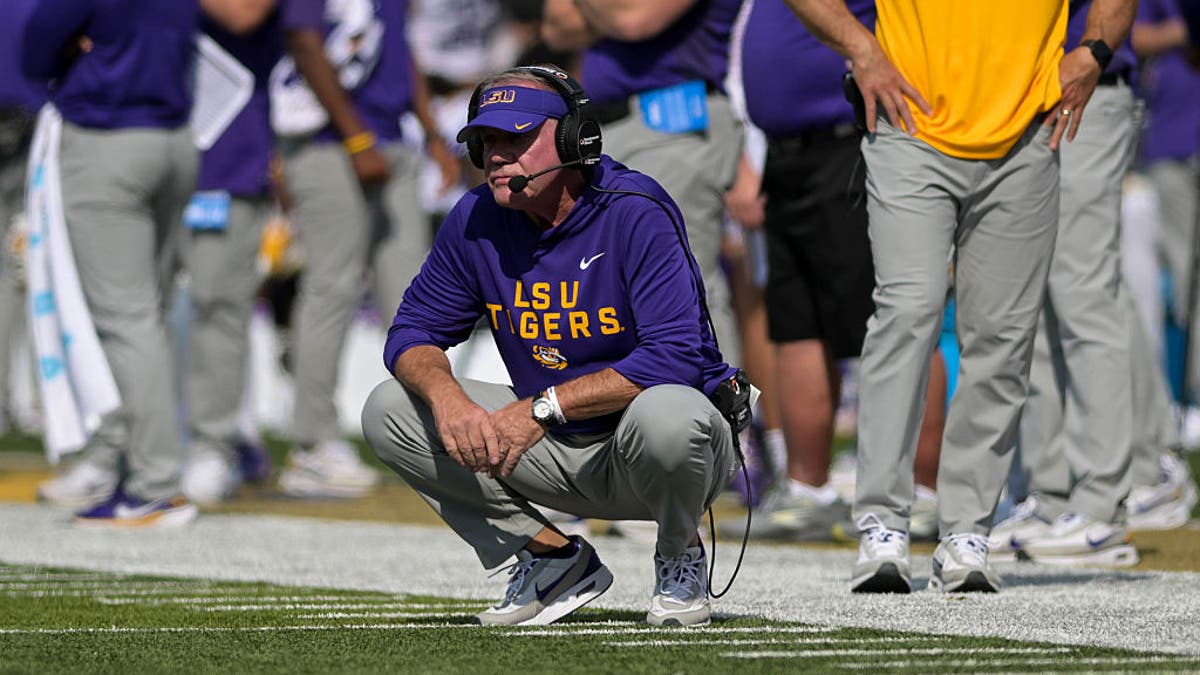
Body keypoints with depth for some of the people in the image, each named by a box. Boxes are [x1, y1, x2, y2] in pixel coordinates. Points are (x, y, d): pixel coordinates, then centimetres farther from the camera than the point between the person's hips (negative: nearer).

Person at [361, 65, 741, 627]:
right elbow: (412, 333, 1)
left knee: (665, 414, -41)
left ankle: (679, 558, -5)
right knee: (388, 412, -8)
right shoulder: (475, 221, -4)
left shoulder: (636, 212, -21)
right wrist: (447, 396, -23)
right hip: (556, 452, 5)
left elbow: (675, 356, -29)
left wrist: (543, 407, -32)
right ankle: (553, 558, 3)